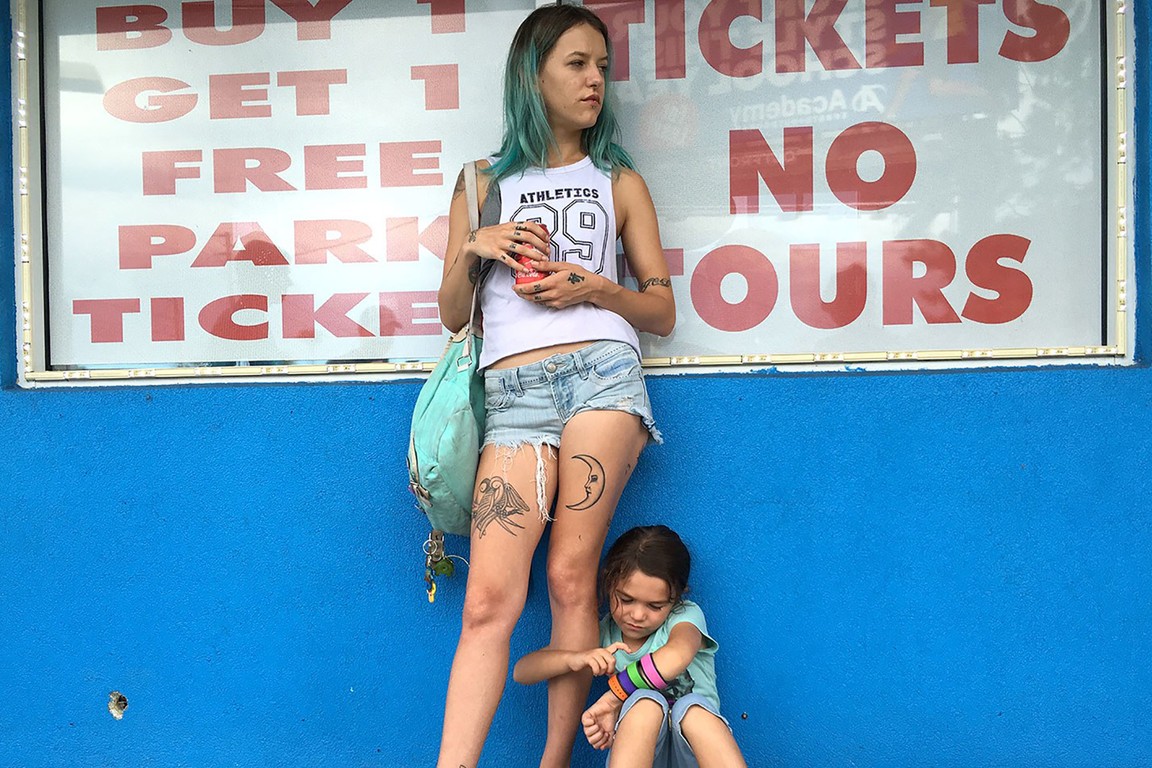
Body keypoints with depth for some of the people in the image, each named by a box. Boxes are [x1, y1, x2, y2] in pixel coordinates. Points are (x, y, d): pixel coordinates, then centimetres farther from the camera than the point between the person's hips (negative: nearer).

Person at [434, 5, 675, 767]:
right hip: (514, 394, 1)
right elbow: (452, 313, 18)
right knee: (490, 601, -10)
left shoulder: (618, 181, 17)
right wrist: (473, 247, 1)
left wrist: (595, 288, -3)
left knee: (571, 577, -6)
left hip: (603, 374, 0)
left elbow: (663, 310, 14)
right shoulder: (483, 183, 19)